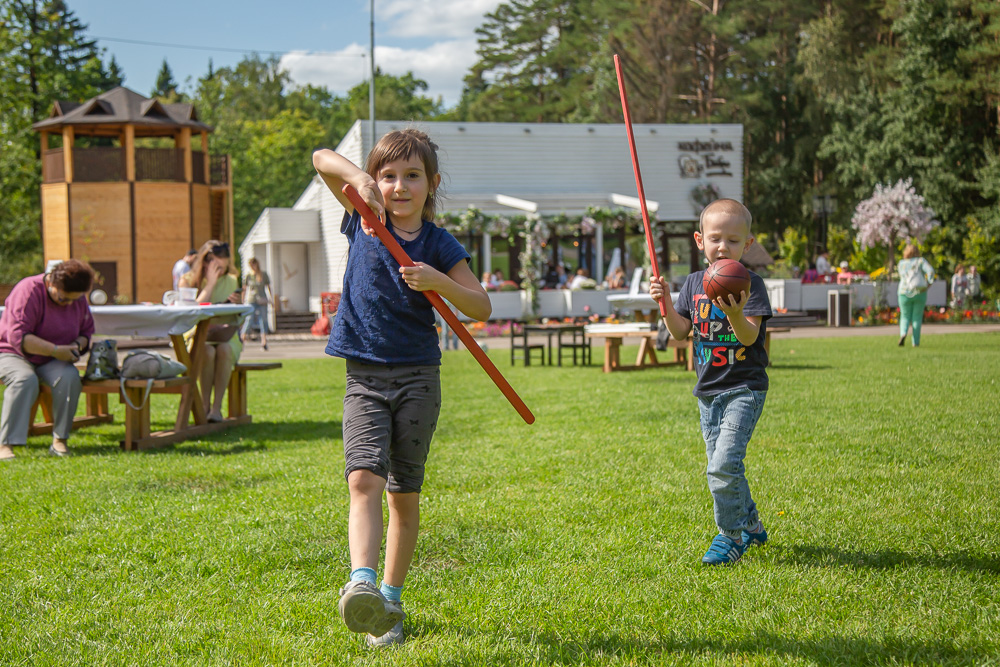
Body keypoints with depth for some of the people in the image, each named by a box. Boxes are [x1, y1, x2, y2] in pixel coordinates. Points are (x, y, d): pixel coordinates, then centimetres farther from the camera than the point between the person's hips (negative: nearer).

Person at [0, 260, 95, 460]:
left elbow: (86, 331, 17)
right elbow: (18, 336, -24)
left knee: (70, 377, -30)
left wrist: (78, 345, -8)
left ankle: (60, 441, -25)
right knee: (25, 379, -39)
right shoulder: (28, 291, -17)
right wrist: (55, 350, -29)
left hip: (51, 362, 5)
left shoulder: (78, 300, 4)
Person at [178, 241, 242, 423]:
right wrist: (210, 283, -15)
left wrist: (236, 304, -11)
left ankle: (217, 408, -30)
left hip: (225, 337, 2)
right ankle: (205, 406, -23)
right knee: (208, 352, -37)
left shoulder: (231, 281, 10)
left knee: (224, 349, -34)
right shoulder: (188, 281, 1)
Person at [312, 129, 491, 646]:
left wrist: (440, 283, -19)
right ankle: (361, 584, -35)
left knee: (405, 494, 6)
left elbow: (482, 308, -2)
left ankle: (389, 600, 17)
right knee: (364, 478, -20)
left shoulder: (440, 245, 2)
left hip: (418, 377, 1)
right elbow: (321, 158, -3)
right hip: (365, 376, 0)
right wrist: (360, 178, -21)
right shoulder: (363, 220, 4)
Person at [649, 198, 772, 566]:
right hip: (708, 390, 6)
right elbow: (680, 333, 7)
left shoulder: (750, 284, -10)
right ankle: (750, 525, 32)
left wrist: (735, 314, -38)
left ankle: (731, 535, 0)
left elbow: (749, 336, -19)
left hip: (743, 388, -6)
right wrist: (666, 303, -8)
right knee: (722, 466, 14)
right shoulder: (694, 283, 7)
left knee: (724, 464, -16)